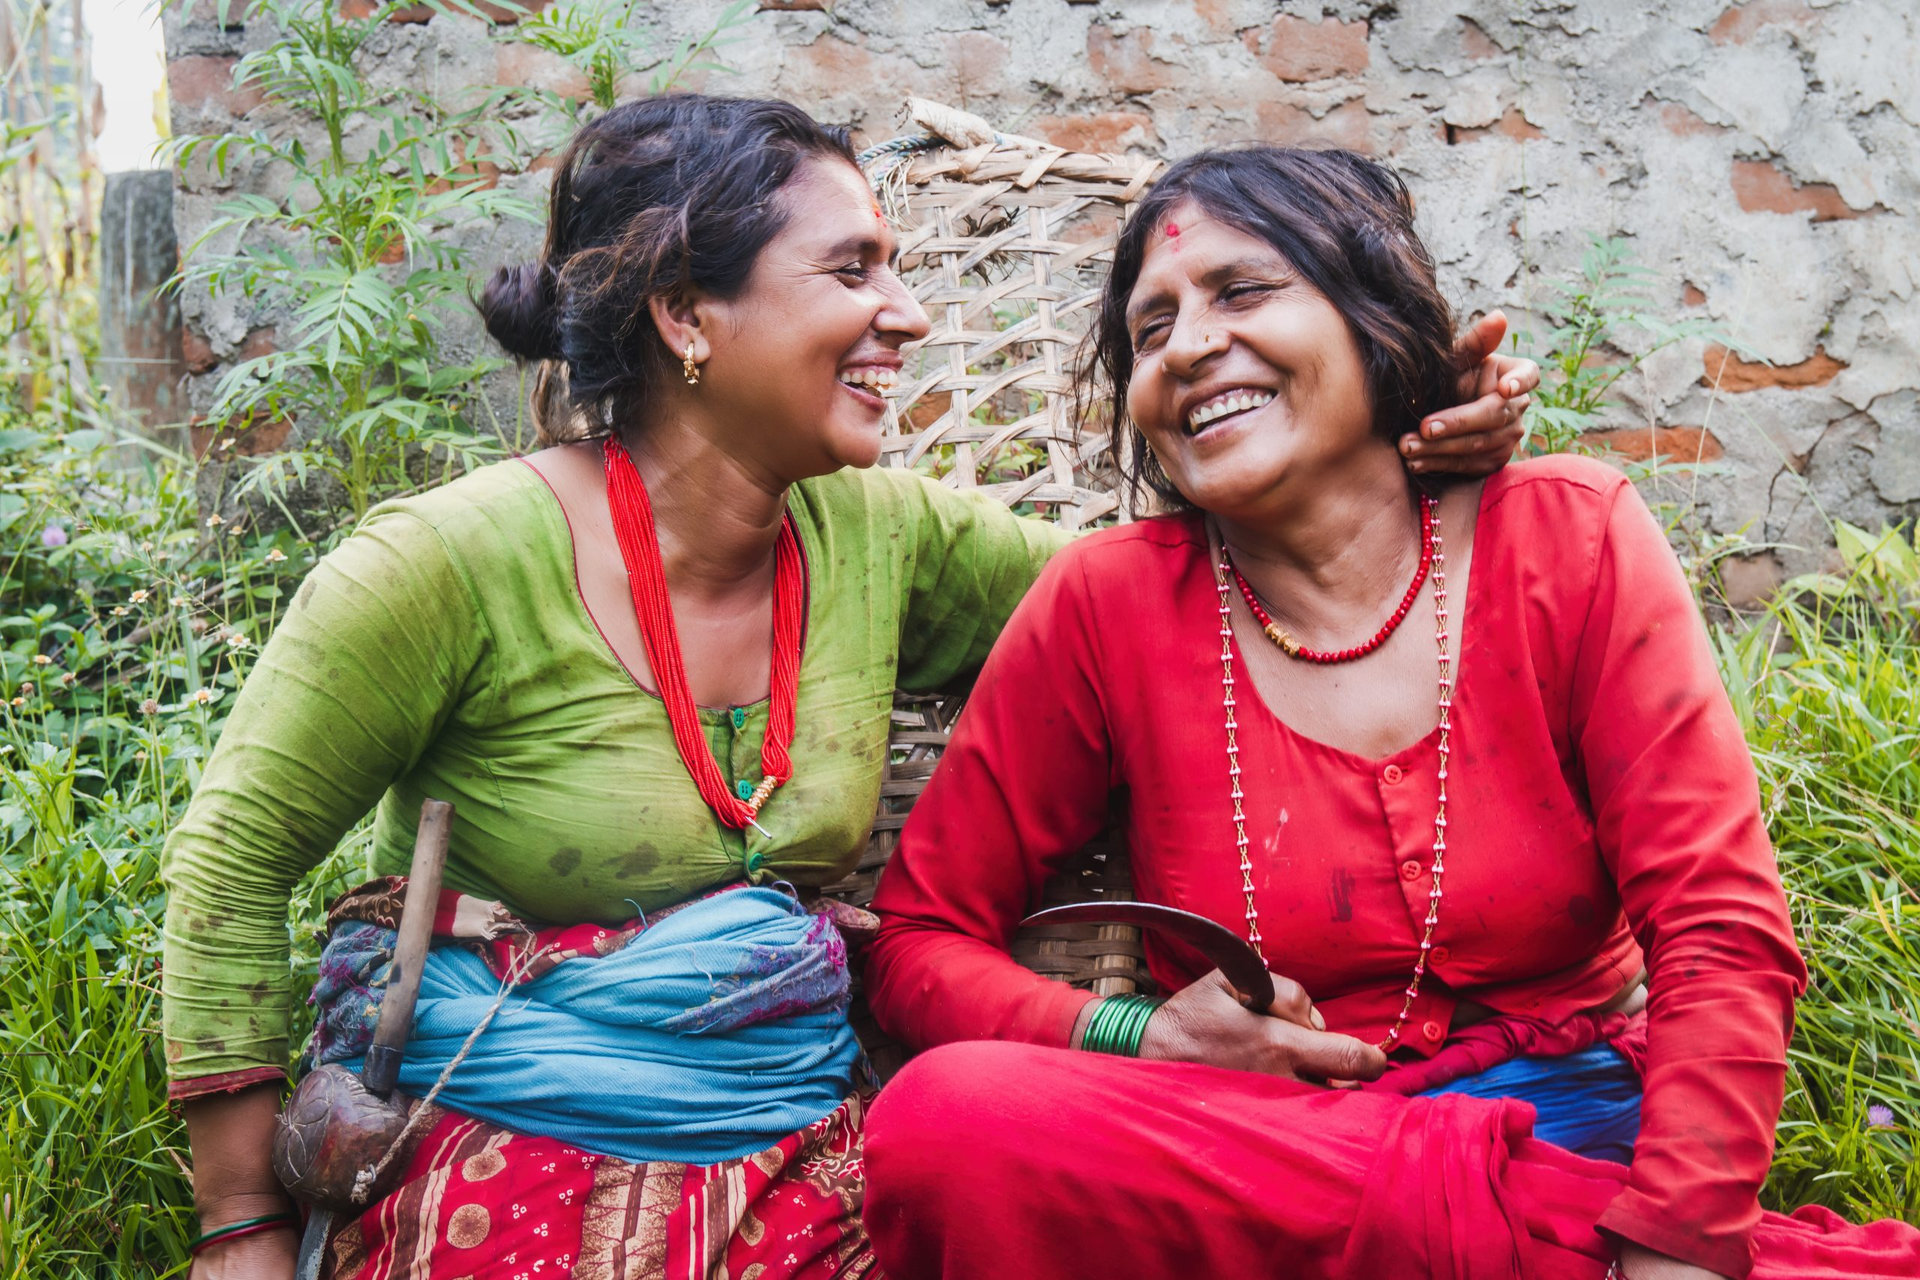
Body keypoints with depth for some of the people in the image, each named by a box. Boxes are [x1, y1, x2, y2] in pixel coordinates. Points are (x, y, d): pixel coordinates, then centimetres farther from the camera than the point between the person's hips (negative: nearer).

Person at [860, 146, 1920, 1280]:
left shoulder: (1567, 537, -1)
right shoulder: (1107, 604, -1)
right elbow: (920, 939, 4)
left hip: (1576, 1136, -2)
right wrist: (1142, 1039, -14)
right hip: (1245, 1179, 2)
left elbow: (1723, 935, -6)